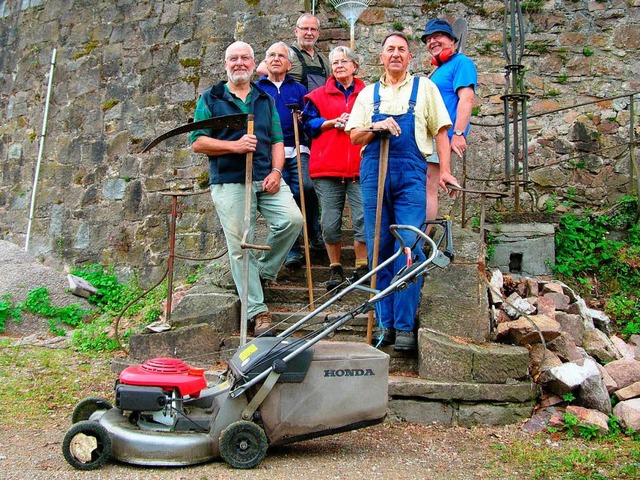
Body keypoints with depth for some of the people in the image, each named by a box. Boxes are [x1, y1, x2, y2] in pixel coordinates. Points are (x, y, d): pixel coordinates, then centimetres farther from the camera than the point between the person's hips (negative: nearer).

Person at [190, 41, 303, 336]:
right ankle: (257, 311, 3)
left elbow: (277, 140, 14)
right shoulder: (210, 99, 9)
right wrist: (235, 146, -13)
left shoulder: (265, 99, 19)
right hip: (229, 181, -3)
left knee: (293, 219, -19)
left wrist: (276, 171, -4)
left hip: (267, 178, 3)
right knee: (240, 246, -5)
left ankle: (264, 271, 5)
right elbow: (197, 142, 1)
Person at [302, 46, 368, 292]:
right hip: (327, 168, 0)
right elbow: (309, 123, 7)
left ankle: (362, 267, 10)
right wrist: (334, 122, -6)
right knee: (330, 222, 0)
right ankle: (336, 269, 16)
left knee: (364, 218, -6)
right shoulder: (319, 95, 14)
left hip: (360, 166, 0)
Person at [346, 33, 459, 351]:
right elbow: (354, 136, 12)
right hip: (373, 172, 3)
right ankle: (385, 323, 12)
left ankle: (405, 326, -3)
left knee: (409, 248, -10)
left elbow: (440, 131, 7)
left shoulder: (424, 87, 12)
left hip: (411, 173, -2)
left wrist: (444, 170, -4)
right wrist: (377, 127, -8)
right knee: (379, 249, 3)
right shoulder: (368, 94, 18)